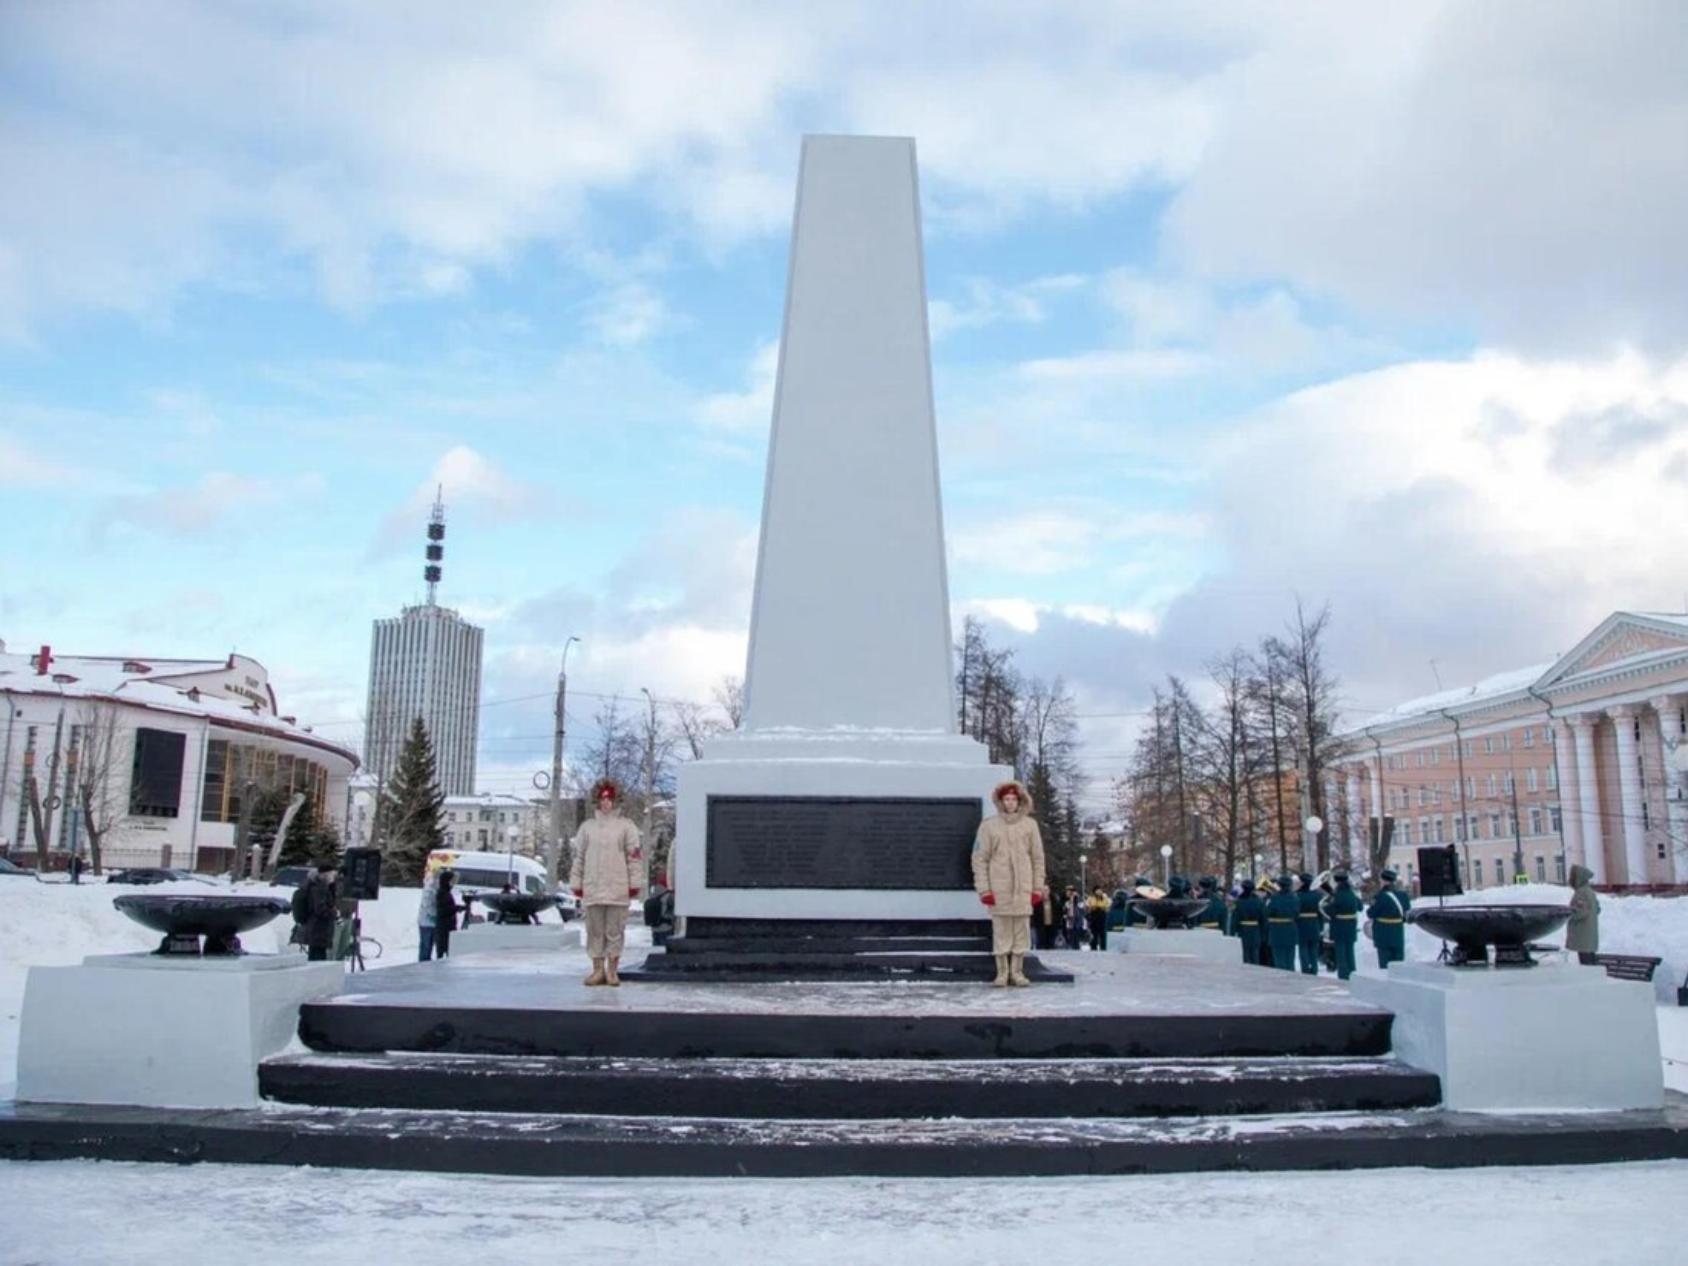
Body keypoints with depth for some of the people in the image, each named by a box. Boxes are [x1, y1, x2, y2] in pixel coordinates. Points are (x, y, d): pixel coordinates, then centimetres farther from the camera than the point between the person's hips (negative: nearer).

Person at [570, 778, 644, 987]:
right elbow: (578, 857, 12)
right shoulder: (587, 826, 12)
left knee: (615, 930, 1)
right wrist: (576, 883, 7)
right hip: (592, 888, 2)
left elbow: (635, 856, 2)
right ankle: (598, 970, 11)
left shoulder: (626, 826, 5)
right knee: (595, 930, 5)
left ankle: (612, 970, 8)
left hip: (618, 889, -2)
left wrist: (635, 883, -4)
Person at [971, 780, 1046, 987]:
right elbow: (979, 859, 1)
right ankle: (1002, 973, 10)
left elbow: (1037, 858, 8)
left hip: (1023, 888, 1)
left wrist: (1038, 888, 3)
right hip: (999, 889, -1)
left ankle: (1017, 971, 14)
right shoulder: (988, 825, 2)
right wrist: (983, 889, -6)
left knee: (1022, 931, 3)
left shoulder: (1029, 824, 7)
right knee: (1001, 932, 2)